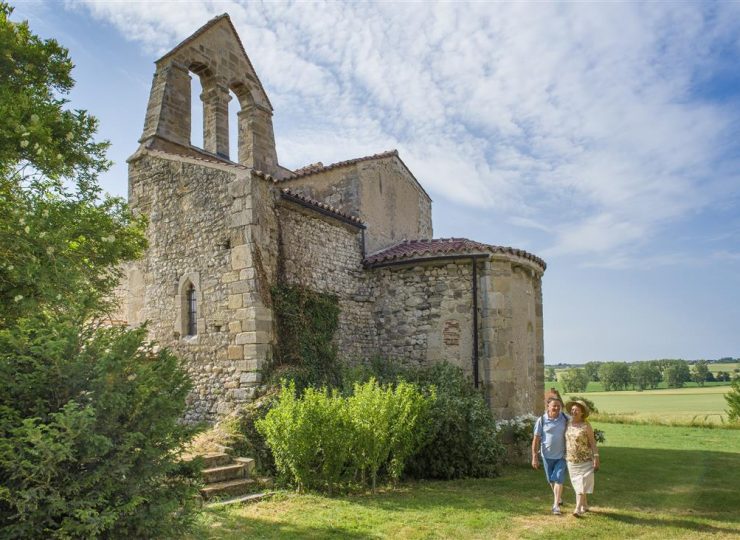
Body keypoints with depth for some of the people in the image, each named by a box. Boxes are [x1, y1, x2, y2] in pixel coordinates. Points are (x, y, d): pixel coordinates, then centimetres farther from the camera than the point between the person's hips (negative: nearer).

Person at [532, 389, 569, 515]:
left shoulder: (565, 419, -7)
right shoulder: (541, 420, -9)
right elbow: (536, 439, -6)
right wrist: (534, 457, -7)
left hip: (561, 455, -1)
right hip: (547, 455, 1)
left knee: (558, 479, -9)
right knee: (551, 480, 16)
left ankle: (556, 505, -3)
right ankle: (558, 497, 41)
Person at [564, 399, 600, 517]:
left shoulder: (586, 425, -10)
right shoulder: (568, 423, 3)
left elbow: (592, 441, -8)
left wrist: (596, 458, -13)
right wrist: (564, 457, 12)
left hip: (585, 460, -5)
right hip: (571, 460, 5)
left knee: (582, 483, -9)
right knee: (577, 483, 12)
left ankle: (578, 509, -11)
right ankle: (585, 506, 28)